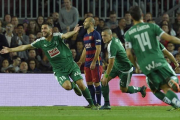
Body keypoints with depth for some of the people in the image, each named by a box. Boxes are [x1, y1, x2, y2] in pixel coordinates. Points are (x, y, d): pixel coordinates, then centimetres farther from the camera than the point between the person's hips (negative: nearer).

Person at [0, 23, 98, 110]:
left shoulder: (57, 36, -11)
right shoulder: (41, 42, -2)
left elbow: (65, 35, -34)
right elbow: (25, 47, 5)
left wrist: (74, 32, -57)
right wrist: (9, 50, 5)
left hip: (70, 64, -1)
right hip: (59, 70, 1)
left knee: (81, 84, -11)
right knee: (67, 86, -24)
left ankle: (92, 104, 7)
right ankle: (73, 85, 14)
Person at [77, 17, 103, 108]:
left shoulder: (95, 34, -9)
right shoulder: (85, 36, 18)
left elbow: (98, 49, -14)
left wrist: (94, 62, -20)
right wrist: (80, 61, 19)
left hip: (95, 62, -8)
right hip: (87, 62, 8)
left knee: (96, 83, -6)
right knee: (89, 83, 7)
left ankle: (98, 103, -2)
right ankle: (93, 102, 13)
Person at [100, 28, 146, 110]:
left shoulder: (111, 46, -30)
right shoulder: (116, 39, -3)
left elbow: (111, 63, -31)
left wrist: (106, 76, -27)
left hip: (125, 69, -9)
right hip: (117, 66, 9)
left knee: (123, 89, 5)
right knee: (103, 80, -4)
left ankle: (140, 89, 32)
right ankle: (106, 104, 0)